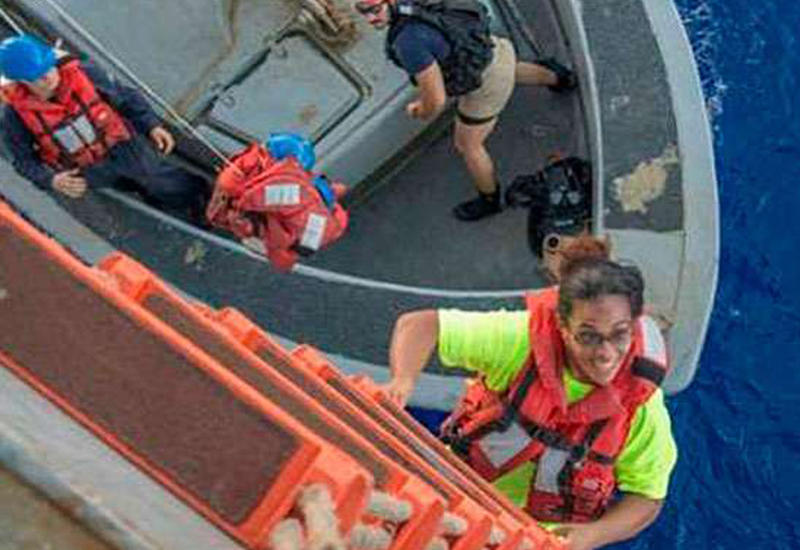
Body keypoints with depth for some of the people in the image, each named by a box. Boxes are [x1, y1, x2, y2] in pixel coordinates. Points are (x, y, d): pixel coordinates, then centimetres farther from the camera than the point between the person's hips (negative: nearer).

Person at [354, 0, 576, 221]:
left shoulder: (409, 41, -35)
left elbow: (436, 99, -31)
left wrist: (422, 112, -7)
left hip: (487, 83, -7)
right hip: (495, 49, 7)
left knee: (467, 144, 17)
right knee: (511, 72, 43)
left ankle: (489, 199, 41)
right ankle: (557, 77, 68)